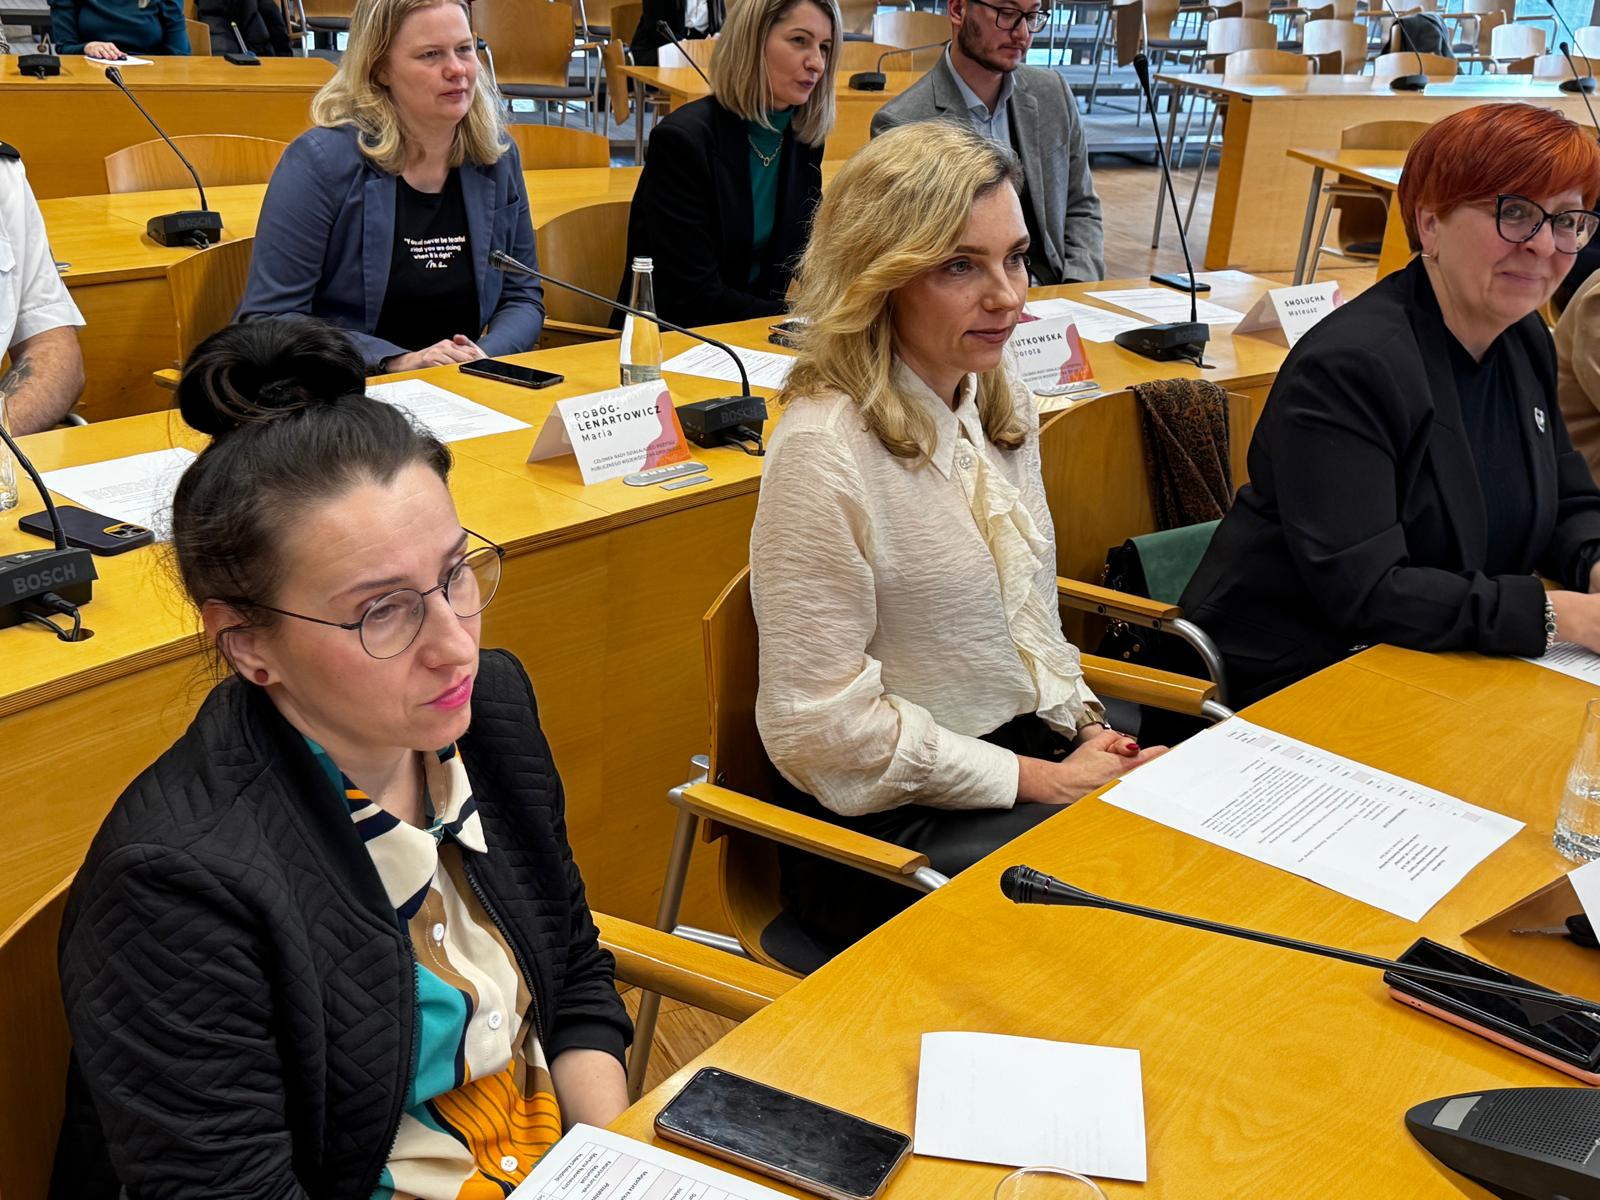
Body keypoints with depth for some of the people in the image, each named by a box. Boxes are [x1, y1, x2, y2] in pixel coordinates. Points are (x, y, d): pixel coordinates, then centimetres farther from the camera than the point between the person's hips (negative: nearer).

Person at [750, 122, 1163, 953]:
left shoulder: (1001, 406, 7)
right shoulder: (825, 449, -19)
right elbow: (821, 725, -19)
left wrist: (1082, 728, 1)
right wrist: (1038, 782, -16)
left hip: (1036, 757, 8)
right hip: (891, 824, -7)